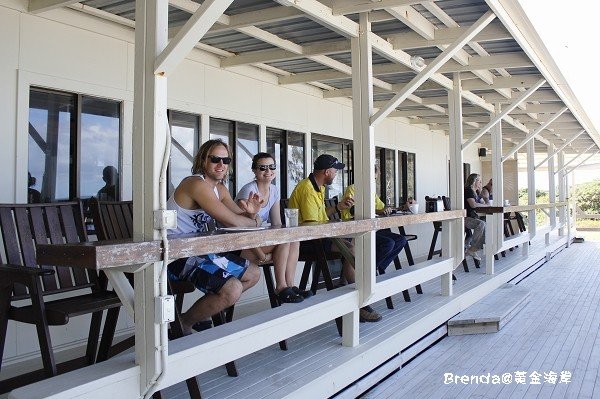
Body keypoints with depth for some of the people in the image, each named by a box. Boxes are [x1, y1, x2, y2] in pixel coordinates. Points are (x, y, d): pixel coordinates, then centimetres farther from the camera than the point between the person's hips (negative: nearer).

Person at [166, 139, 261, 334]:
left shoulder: (220, 189, 12)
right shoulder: (196, 184, -19)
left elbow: (239, 215, 6)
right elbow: (231, 221, -23)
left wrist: (250, 212, -18)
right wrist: (255, 222, -3)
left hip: (198, 251, 10)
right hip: (176, 255, -10)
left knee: (252, 274, 15)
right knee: (232, 289, -25)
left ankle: (202, 312, 22)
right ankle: (183, 324, 0)